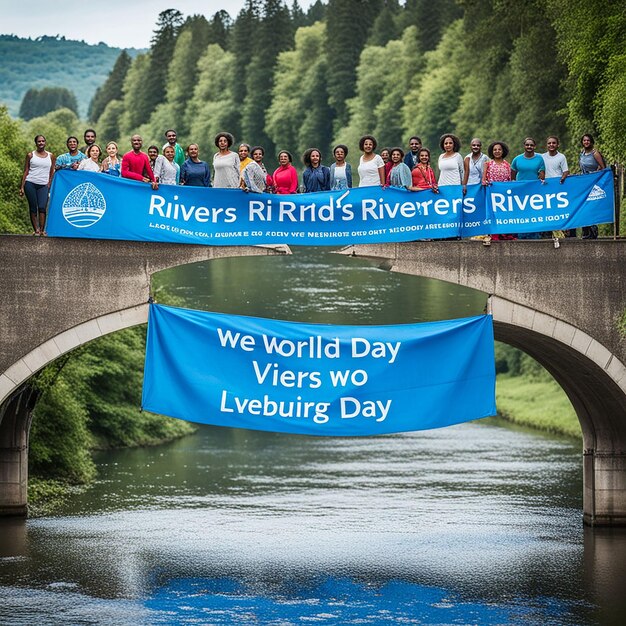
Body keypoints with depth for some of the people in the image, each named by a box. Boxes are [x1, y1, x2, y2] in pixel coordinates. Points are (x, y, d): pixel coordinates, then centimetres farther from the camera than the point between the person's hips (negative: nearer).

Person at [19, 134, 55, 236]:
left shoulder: (50, 156, 11)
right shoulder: (30, 155, 7)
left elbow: (52, 172, 13)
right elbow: (26, 171, 7)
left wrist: (49, 185, 3)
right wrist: (22, 187, 0)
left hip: (43, 185, 0)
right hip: (30, 183, 0)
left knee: (42, 207, -13)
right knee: (33, 207, -2)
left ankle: (42, 230, -13)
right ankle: (36, 230, 1)